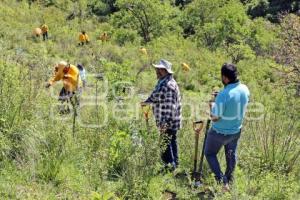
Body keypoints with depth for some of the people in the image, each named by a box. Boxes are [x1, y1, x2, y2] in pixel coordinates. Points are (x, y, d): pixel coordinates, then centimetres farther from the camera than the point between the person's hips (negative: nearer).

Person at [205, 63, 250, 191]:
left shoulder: (223, 95, -33)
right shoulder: (245, 89, -12)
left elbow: (214, 118, -22)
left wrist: (212, 106, -3)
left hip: (220, 132, -6)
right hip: (236, 130, 6)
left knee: (210, 153, 17)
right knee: (231, 154, 27)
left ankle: (222, 180, 8)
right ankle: (229, 178, 45)